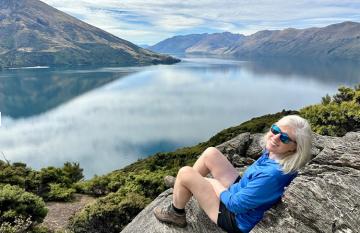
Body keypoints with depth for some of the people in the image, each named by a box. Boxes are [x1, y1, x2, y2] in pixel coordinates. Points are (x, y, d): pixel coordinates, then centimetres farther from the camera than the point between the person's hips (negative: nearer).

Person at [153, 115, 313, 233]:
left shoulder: (274, 174, -36)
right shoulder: (273, 152, -10)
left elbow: (235, 204, -28)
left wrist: (214, 183, -10)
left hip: (236, 219, -8)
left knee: (185, 173, -12)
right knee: (210, 153, 7)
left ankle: (176, 214, 17)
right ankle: (182, 189, 26)